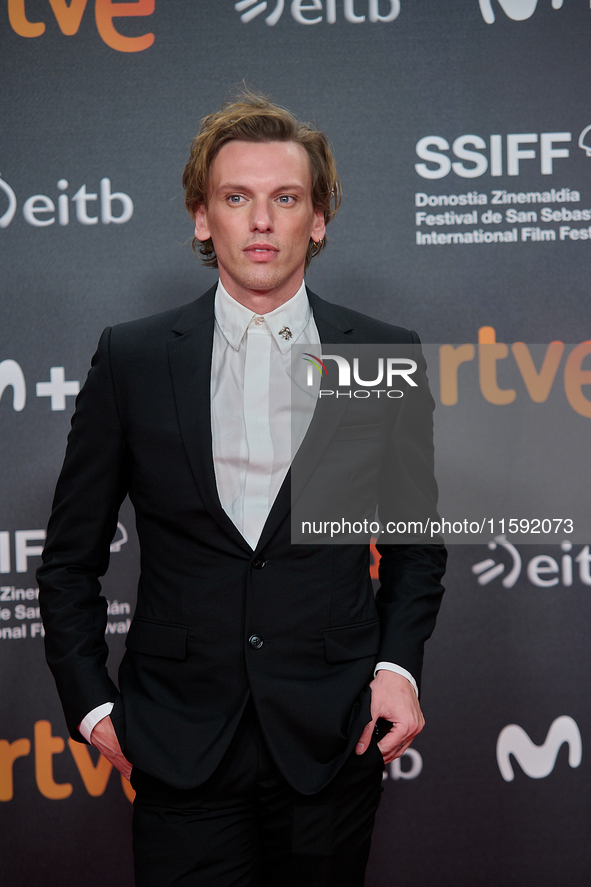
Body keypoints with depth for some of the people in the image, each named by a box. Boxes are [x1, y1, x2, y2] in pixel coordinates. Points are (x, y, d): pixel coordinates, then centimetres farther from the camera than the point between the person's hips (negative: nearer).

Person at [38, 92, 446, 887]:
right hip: (180, 748, 0)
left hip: (332, 740, 1)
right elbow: (71, 556, 6)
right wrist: (90, 701, 1)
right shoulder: (131, 360, 0)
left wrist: (398, 665, -1)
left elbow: (416, 540, 11)